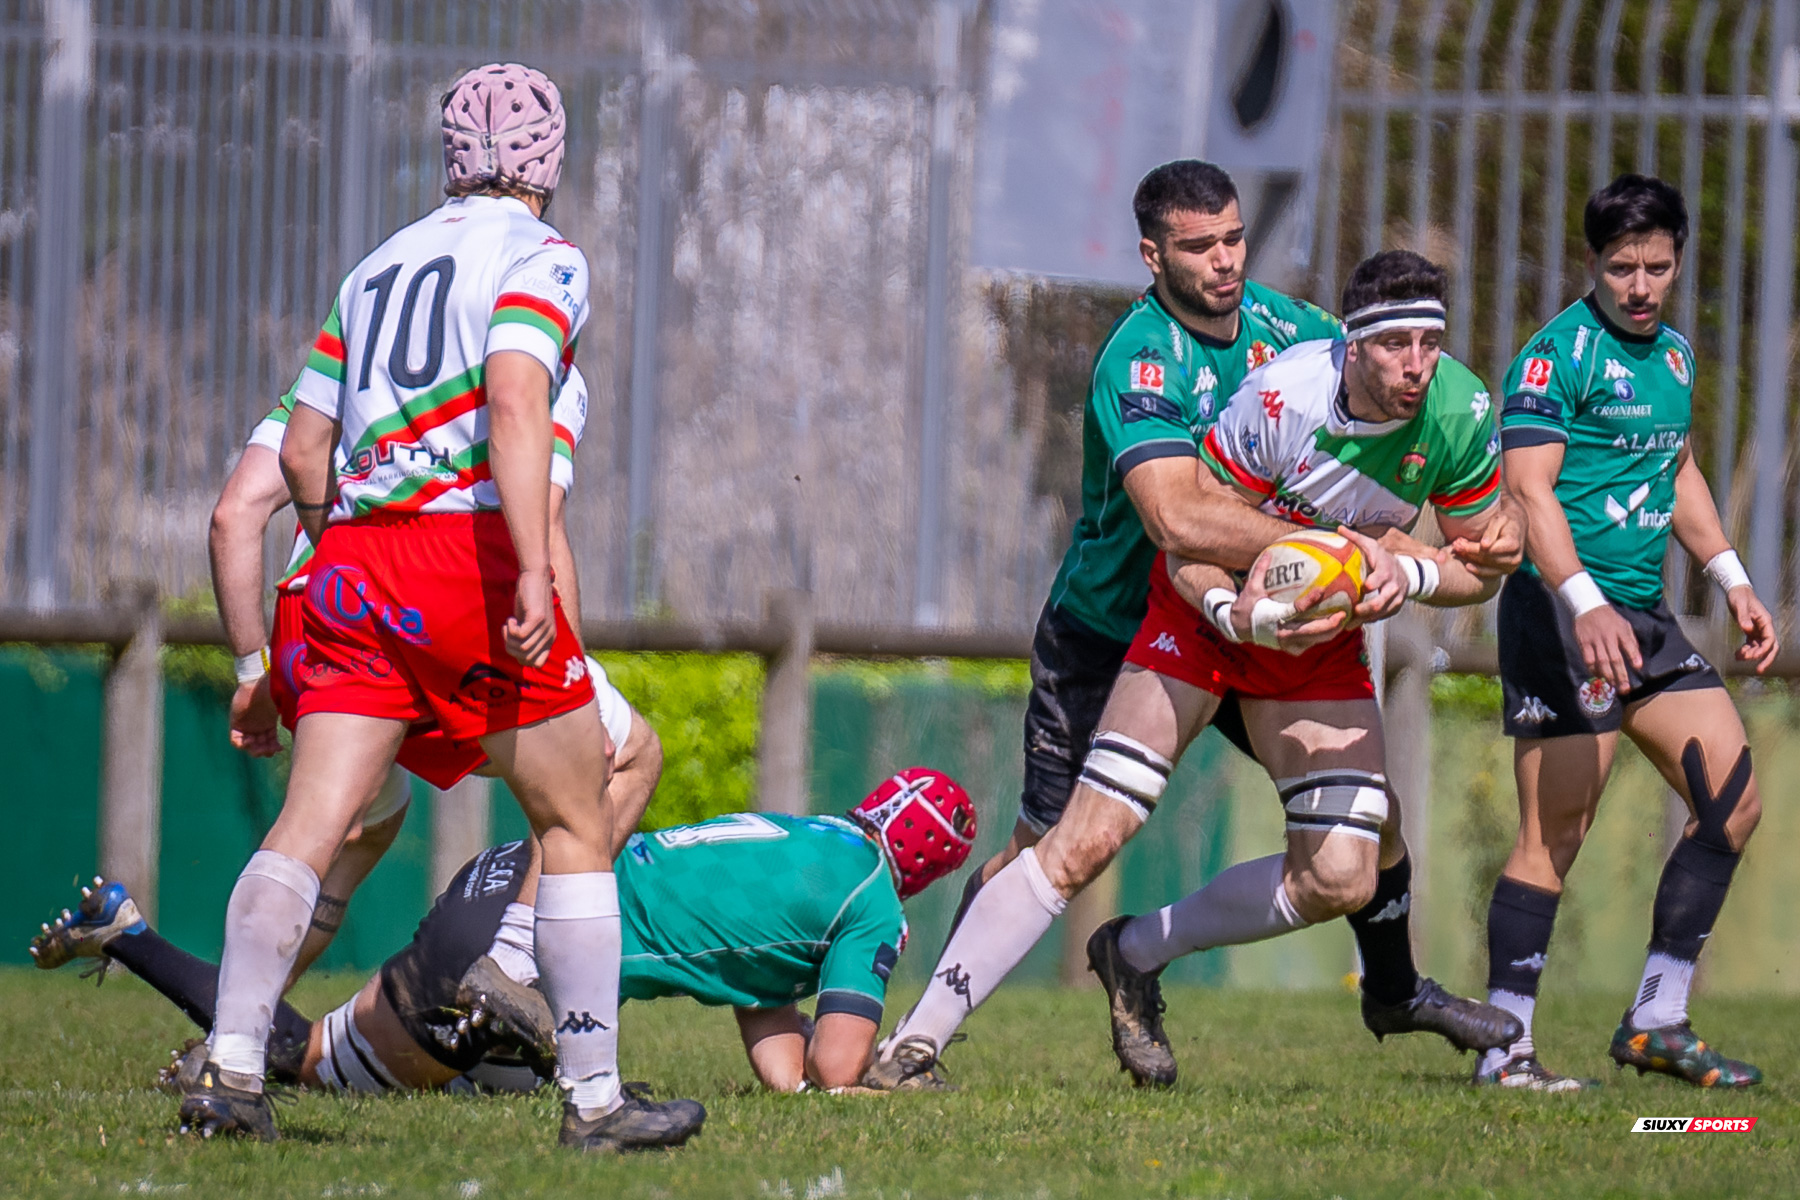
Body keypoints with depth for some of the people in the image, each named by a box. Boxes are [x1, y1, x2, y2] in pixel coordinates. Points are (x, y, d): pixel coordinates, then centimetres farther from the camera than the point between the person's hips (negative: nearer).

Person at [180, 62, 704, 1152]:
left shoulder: (376, 268, 21)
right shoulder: (540, 261, 2)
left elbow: (301, 453, 20)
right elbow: (513, 403, -16)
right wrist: (533, 575, -22)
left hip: (349, 565, 6)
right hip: (467, 549, -6)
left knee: (309, 827, -2)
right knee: (577, 826, 6)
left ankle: (231, 1070, -17)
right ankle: (595, 1098, 6)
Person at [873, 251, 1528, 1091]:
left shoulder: (1461, 414, -17)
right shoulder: (1283, 397, -29)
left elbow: (1483, 567, -4)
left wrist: (1406, 574, -24)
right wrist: (1234, 611, -38)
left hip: (1324, 642, 5)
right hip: (1208, 609, -5)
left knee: (1340, 881, -6)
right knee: (1086, 841, -15)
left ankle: (1136, 953, 17)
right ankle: (913, 1043, -12)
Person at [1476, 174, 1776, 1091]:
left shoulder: (1672, 355, 16)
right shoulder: (1559, 353, -10)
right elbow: (1528, 489, -19)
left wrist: (1732, 580, 23)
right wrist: (1586, 604, -30)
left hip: (1644, 618, 8)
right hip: (1561, 613, -8)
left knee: (1733, 798, 3)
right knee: (1556, 832, -9)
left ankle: (1657, 1022, 9)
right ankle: (1505, 1046, -3)